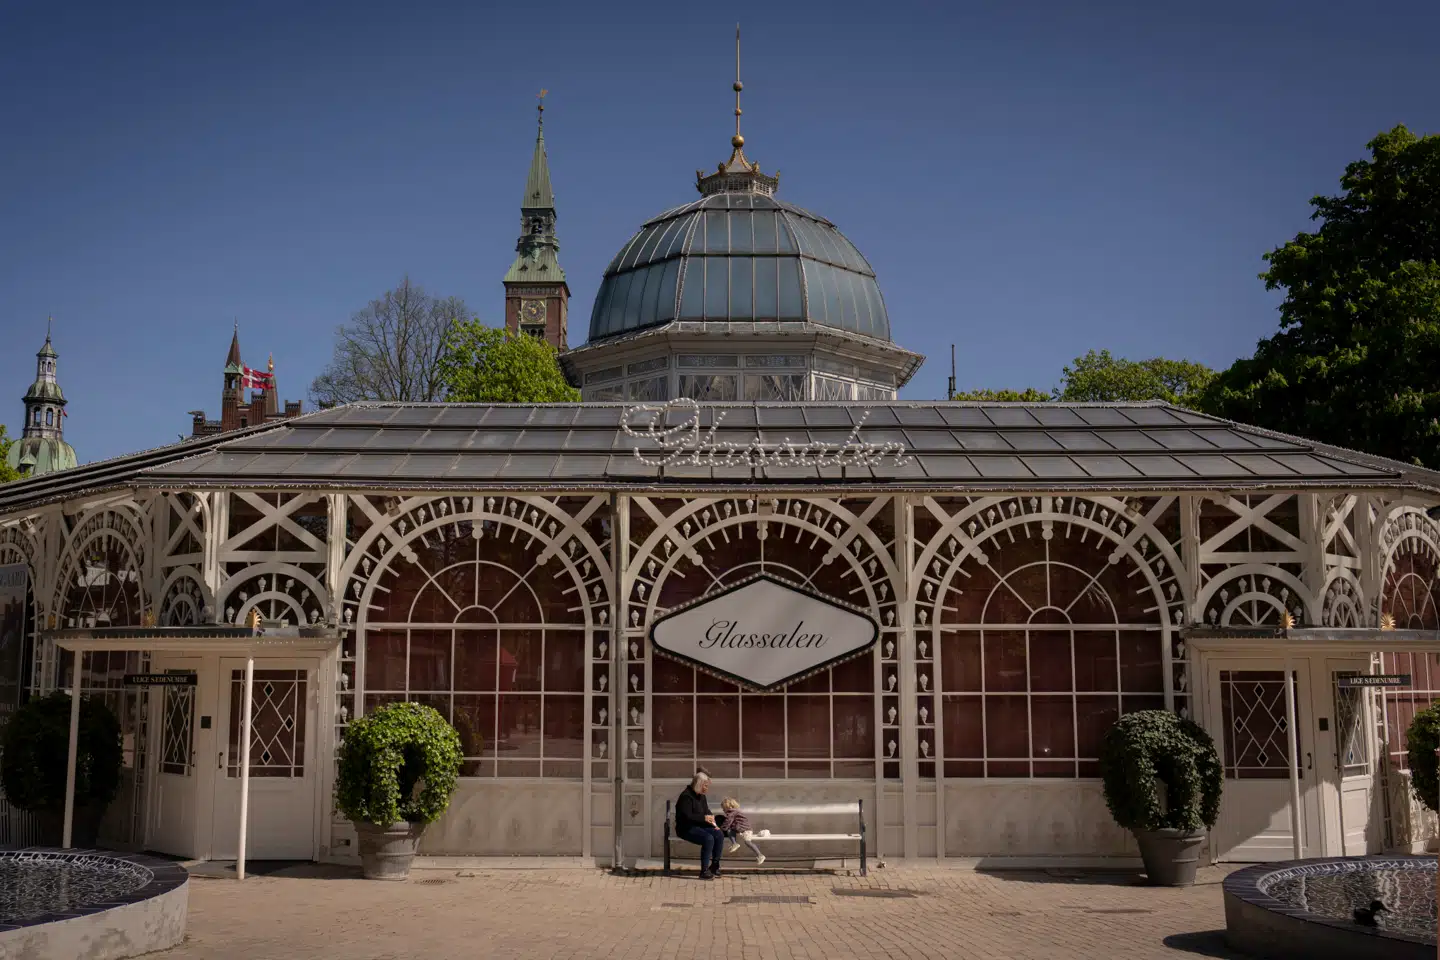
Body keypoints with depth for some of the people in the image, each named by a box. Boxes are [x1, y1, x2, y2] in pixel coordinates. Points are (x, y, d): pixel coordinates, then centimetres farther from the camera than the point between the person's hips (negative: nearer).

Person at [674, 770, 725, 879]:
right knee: (708, 838, -31)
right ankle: (704, 871, -26)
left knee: (719, 835, -14)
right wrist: (704, 818, -25)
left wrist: (713, 824, 2)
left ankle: (714, 866, -3)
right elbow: (687, 816, -24)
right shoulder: (686, 796, -16)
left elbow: (707, 812, 21)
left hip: (699, 826, 9)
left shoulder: (701, 796, 13)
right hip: (686, 828, -9)